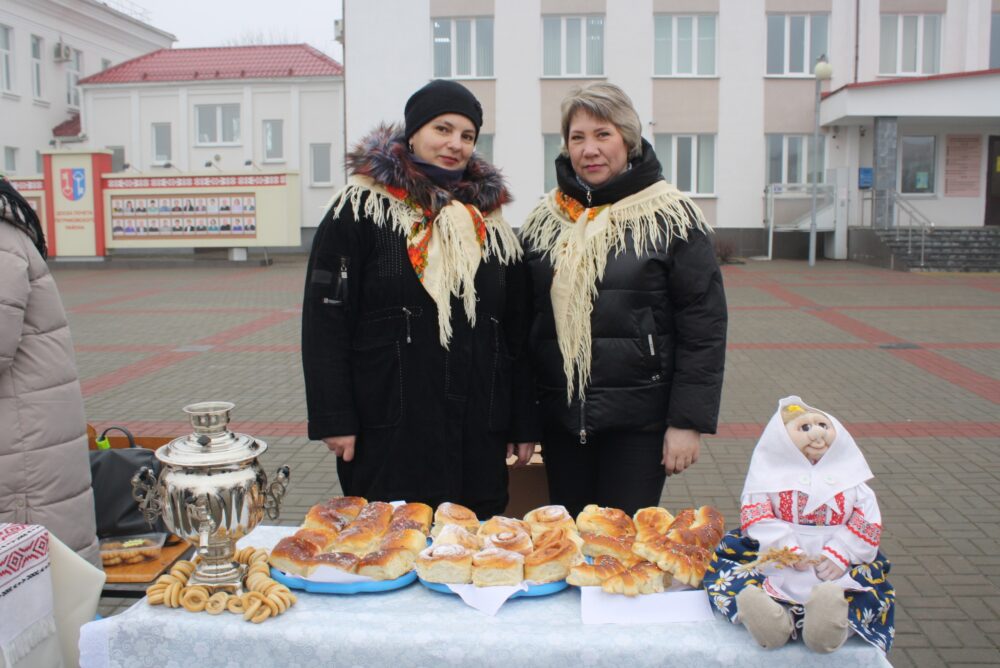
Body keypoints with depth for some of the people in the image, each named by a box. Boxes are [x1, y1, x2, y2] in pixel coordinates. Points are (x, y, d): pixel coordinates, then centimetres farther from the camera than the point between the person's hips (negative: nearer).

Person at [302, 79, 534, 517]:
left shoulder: (490, 220, 12)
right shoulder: (361, 210, -2)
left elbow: (515, 330, 14)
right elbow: (325, 320, -4)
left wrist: (522, 421, 11)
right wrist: (334, 419, -9)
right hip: (388, 434, -4)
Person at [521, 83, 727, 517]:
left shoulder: (671, 217, -5)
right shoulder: (543, 220, 8)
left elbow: (704, 326, -6)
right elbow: (524, 319, 12)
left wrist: (688, 421, -10)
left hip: (639, 420, -4)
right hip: (561, 417, 4)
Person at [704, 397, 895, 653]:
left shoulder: (848, 476, 11)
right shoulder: (771, 473, 5)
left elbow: (868, 522, 4)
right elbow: (755, 515, -7)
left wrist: (840, 554, -10)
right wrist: (787, 549, -19)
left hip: (835, 564, 2)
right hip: (778, 560, -1)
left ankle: (834, 618, -51)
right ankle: (770, 616, -48)